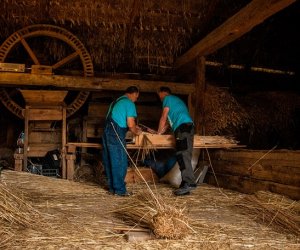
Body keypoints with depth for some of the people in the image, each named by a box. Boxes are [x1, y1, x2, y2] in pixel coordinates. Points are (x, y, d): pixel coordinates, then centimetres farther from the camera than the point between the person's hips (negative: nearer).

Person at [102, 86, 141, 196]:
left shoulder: (117, 101, 22)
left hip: (107, 131, 9)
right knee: (120, 162, -3)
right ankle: (120, 190, 0)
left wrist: (133, 127, 36)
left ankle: (112, 187, 19)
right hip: (116, 134, -9)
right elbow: (130, 125, -9)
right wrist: (136, 132, 11)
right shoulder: (129, 104, -4)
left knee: (109, 162, 11)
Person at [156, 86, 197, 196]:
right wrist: (161, 132, 41)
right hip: (186, 127, 9)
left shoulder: (168, 98, 9)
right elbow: (169, 121, 38)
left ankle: (189, 183, -27)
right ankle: (186, 184, -2)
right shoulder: (175, 100, 36)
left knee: (183, 155, -18)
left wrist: (158, 132, 19)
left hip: (183, 126, -9)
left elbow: (163, 118, 8)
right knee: (182, 156, 3)